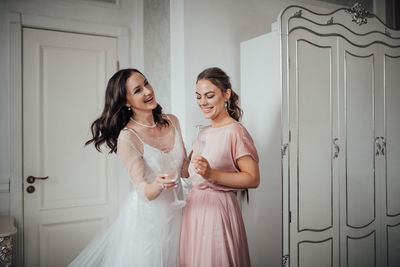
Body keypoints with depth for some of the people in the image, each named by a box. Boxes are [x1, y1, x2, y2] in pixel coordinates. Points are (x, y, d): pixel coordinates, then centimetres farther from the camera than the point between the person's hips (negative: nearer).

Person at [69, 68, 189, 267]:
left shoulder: (171, 122, -1)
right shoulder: (127, 138, -18)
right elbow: (144, 192, -19)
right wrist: (159, 183, -40)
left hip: (175, 212, 6)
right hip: (146, 218, -5)